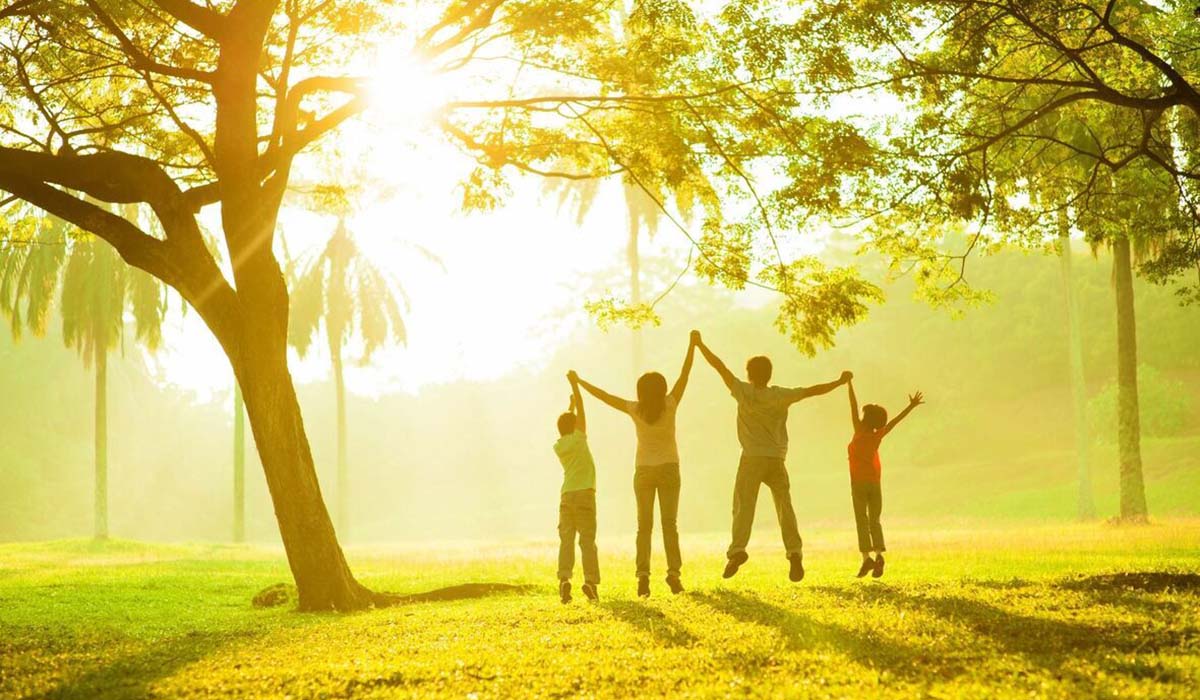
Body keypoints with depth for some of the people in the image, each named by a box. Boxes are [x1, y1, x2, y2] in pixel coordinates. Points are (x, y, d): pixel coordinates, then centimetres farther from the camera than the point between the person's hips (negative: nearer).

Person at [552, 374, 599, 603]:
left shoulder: (558, 446, 12)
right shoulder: (578, 439, 1)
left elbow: (566, 429, 34)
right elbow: (582, 411, 8)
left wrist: (570, 406, 40)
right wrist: (575, 385, 16)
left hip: (566, 496, 4)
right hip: (584, 494, -4)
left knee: (566, 539, -3)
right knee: (587, 540, -4)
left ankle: (564, 578, -21)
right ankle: (590, 580, -15)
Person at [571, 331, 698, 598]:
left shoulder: (635, 410, -9)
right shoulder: (670, 406, -10)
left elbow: (604, 396, -2)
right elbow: (685, 374, -6)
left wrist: (579, 382, 8)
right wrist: (693, 344, -1)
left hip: (644, 471, 0)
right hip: (669, 469, 0)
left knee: (644, 525, 4)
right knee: (669, 523, 3)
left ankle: (643, 573, -10)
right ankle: (674, 572, -8)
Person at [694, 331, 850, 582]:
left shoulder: (744, 392, -3)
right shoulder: (781, 395, 1)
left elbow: (720, 367, 0)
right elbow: (813, 391, 5)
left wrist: (700, 344, 8)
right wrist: (839, 382, 18)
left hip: (752, 459, -2)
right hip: (777, 459, 2)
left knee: (743, 505, -7)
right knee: (785, 507, 6)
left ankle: (738, 549, -25)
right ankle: (795, 552, -7)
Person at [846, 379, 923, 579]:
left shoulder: (859, 433, -9)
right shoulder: (878, 436, -1)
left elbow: (854, 408, -10)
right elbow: (895, 420, 6)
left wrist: (849, 384, -9)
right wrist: (912, 406, 14)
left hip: (859, 484, -4)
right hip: (875, 483, 4)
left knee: (862, 520, -3)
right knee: (874, 521, 7)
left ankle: (867, 557, -16)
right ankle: (878, 554, -13)